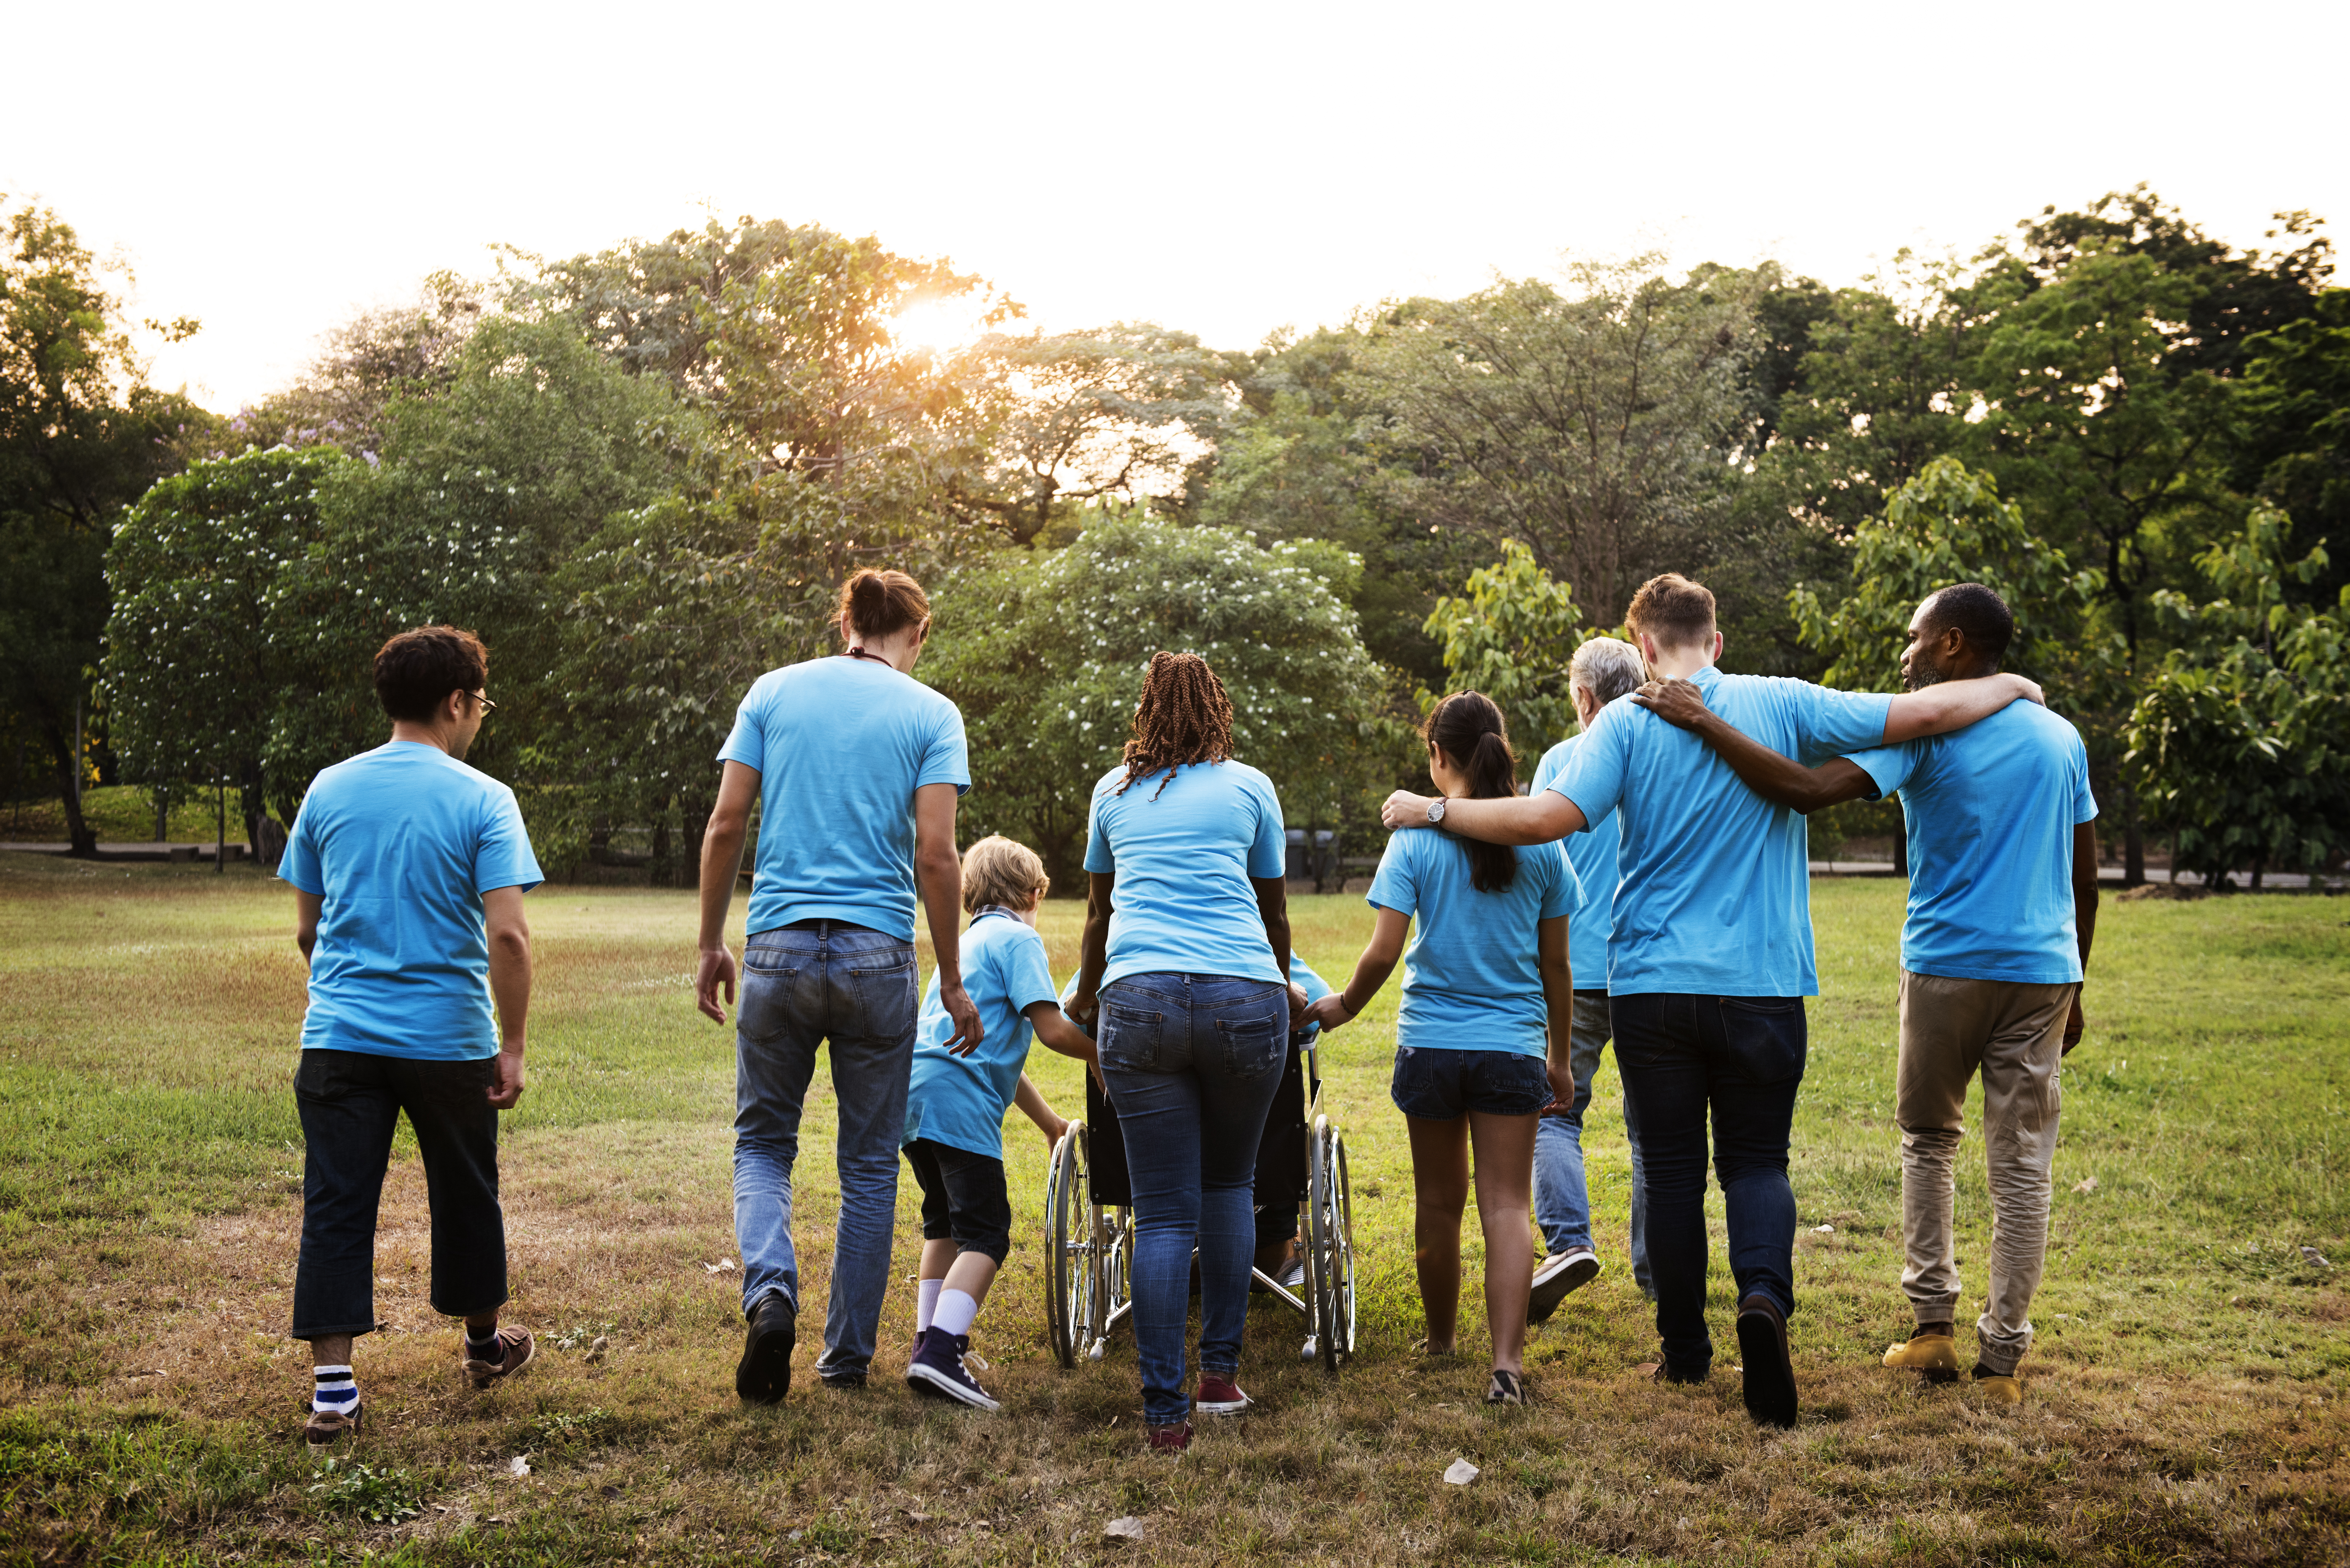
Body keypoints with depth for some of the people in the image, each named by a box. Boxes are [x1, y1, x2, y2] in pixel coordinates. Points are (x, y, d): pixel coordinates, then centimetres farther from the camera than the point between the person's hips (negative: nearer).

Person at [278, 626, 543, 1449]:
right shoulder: (483, 801, -8)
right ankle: (485, 1343, 35)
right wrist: (513, 1048, -9)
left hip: (339, 1038, 2)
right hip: (449, 1040, -2)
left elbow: (307, 928, 13)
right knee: (465, 1195, 17)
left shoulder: (328, 791, 5)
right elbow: (508, 935, -16)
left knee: (336, 1208, 4)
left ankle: (332, 1387, 0)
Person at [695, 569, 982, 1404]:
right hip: (878, 957, -1)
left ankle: (771, 1294, -9)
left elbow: (726, 823, 1)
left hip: (779, 949, 1)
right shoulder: (931, 714, 1)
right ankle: (848, 1354, 18)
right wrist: (952, 981, 1)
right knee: (869, 1161, 11)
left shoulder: (774, 691, 6)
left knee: (763, 1141, 16)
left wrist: (712, 944, 10)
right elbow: (935, 855, -7)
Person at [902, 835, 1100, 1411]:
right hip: (959, 1102, -9)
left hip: (913, 1095, 9)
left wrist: (1051, 1123, 37)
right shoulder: (1019, 938, 2)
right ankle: (941, 1353, -21)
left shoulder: (970, 941, 29)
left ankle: (930, 1338, 26)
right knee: (985, 1233, -8)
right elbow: (1051, 1028, -12)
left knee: (945, 1222, 23)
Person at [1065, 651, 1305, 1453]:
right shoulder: (1249, 787, 17)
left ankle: (1165, 1411, -1)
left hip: (1140, 997, 0)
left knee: (1164, 1214, 2)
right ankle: (1221, 1372, 19)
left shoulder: (1113, 792, 21)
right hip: (1243, 997, 0)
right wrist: (1280, 987, 46)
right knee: (1228, 1187, 18)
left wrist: (1083, 998, 50)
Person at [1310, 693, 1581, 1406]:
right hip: (1513, 1046, 1)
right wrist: (1561, 1057, 15)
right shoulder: (1539, 840, 1)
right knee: (1507, 1204, 2)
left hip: (1430, 1043, 0)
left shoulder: (1417, 838, -6)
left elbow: (1383, 953, -10)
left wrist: (1344, 1005, 9)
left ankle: (1441, 1342, 30)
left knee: (1438, 1203, 13)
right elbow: (1556, 965, 5)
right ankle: (1507, 1359, -9)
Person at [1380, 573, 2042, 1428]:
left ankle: (1684, 1349, 19)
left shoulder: (1627, 722, -4)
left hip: (1652, 986, -1)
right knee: (1757, 1158, 11)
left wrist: (1434, 811, -5)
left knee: (1672, 1169, 11)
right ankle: (1764, 1294, -16)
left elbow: (1550, 817, -16)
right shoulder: (1783, 705, 0)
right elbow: (1927, 712, 0)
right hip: (1761, 984, 1)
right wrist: (2010, 687, 19)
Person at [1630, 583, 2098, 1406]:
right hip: (2043, 972, 3)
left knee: (1927, 1140, 17)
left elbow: (1805, 790, -23)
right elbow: (2085, 880, 13)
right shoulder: (2062, 738, 9)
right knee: (2022, 1167, 7)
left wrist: (1702, 721, -19)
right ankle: (2001, 1360, 10)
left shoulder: (1923, 731, -8)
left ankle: (1933, 1323, 13)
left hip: (1947, 968, -3)